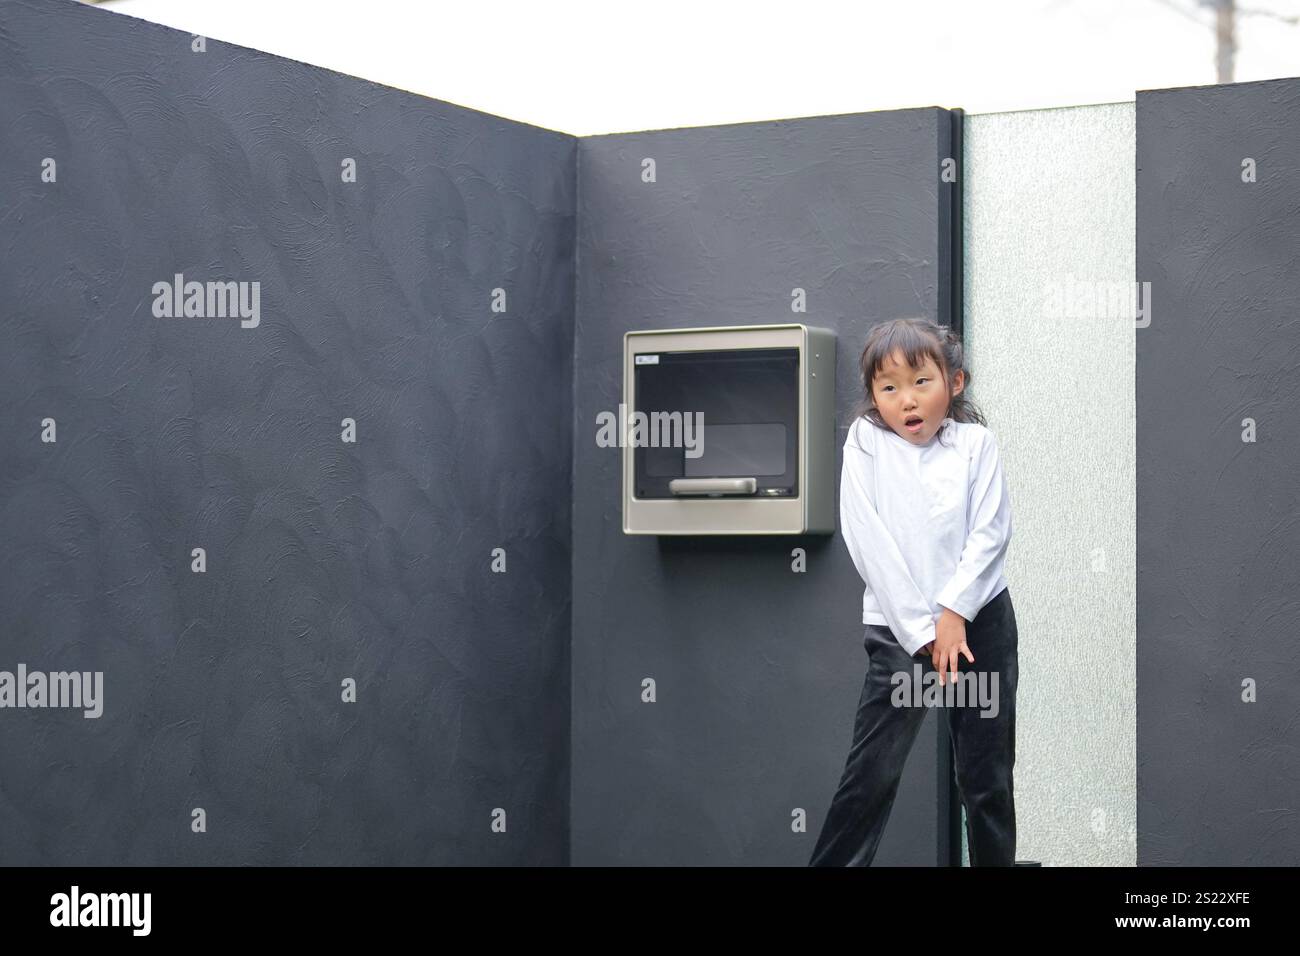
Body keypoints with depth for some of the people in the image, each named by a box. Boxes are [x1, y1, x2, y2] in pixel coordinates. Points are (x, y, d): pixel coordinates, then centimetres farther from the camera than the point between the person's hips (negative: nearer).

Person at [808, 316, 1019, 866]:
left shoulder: (975, 442, 4)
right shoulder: (865, 441, 0)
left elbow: (990, 531, -3)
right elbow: (867, 540, -7)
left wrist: (953, 612, -14)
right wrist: (921, 630, -11)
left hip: (981, 618, 2)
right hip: (898, 625, -2)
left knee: (988, 774, 7)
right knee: (871, 774, -6)